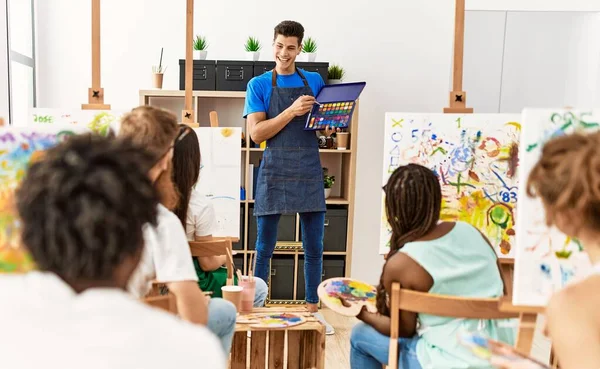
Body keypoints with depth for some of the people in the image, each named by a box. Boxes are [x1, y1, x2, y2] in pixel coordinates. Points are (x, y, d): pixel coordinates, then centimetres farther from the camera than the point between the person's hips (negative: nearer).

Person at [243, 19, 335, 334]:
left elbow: (327, 127, 16)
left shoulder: (315, 81, 11)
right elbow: (256, 133, -7)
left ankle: (313, 309, 21)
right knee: (264, 248, 6)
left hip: (309, 173, 3)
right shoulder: (258, 85, 3)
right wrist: (292, 112, -16)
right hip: (274, 173, -2)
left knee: (314, 248, 8)